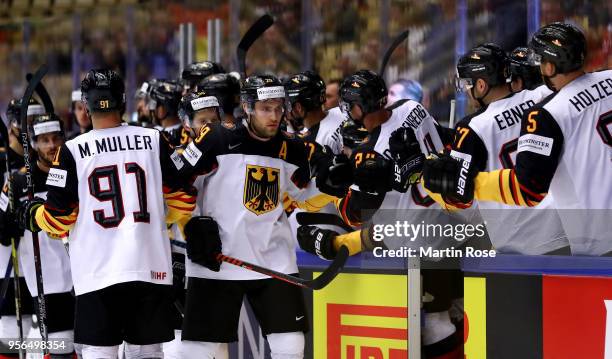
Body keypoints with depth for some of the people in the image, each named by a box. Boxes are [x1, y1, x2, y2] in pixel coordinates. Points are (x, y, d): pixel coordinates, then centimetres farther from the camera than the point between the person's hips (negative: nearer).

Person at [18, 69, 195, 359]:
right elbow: (183, 200, 7)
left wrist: (31, 215, 21)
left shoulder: (72, 151, -3)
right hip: (151, 268, 2)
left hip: (97, 273, -2)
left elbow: (58, 220, -1)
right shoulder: (154, 140, 3)